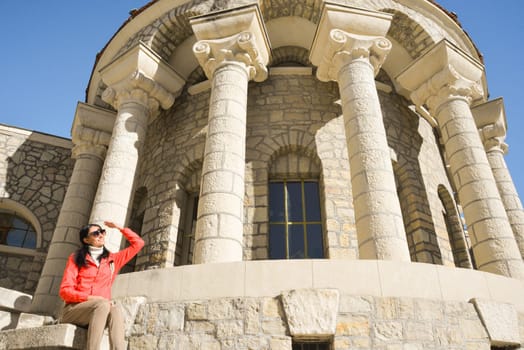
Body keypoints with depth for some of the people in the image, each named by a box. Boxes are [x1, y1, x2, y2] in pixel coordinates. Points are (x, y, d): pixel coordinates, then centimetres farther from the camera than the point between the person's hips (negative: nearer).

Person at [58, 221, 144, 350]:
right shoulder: (76, 258, 9)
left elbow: (138, 243, 21)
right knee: (103, 304, -35)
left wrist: (120, 228, 19)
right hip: (73, 309, -2)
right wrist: (91, 298, -16)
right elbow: (65, 291, -1)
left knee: (115, 310, -34)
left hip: (99, 310, 2)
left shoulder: (113, 259, 18)